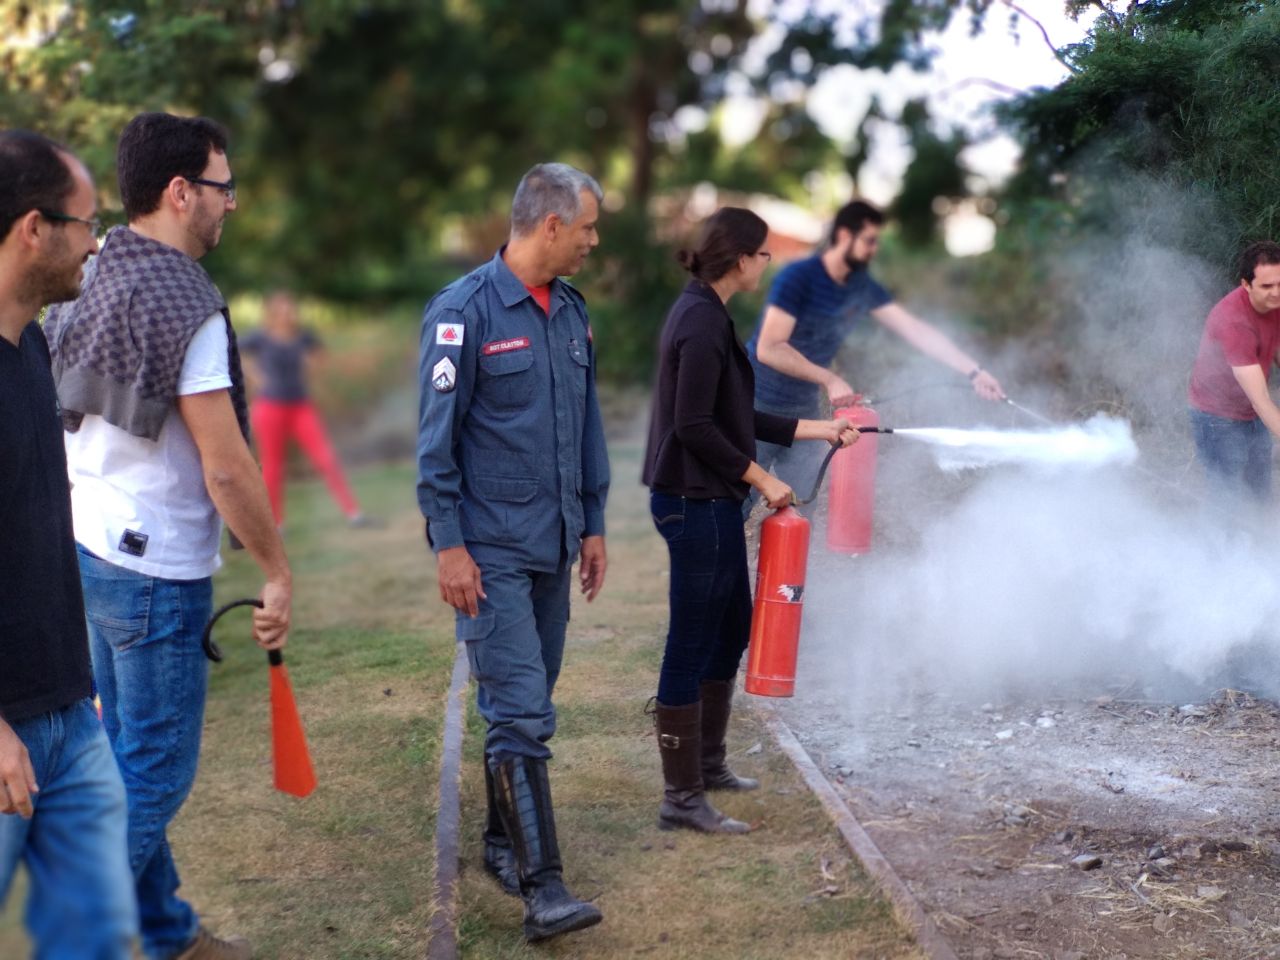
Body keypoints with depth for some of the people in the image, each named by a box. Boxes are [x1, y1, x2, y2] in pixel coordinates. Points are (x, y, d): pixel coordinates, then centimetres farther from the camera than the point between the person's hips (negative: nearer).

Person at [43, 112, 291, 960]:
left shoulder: (95, 280, 8)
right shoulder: (186, 304, -18)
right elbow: (225, 466, -19)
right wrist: (278, 571, -10)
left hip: (91, 549, 9)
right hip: (157, 571, -9)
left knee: (131, 757, 17)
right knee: (156, 772, 1)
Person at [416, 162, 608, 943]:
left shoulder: (572, 312, 9)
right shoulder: (465, 311, -11)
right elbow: (437, 438, -11)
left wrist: (593, 525, 14)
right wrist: (449, 544, -13)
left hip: (553, 547, 7)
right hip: (491, 549, -7)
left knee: (529, 705, 14)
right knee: (520, 713, -9)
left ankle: (504, 840, 29)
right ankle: (542, 884, -9)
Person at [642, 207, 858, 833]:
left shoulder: (705, 313, 14)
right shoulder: (702, 321, -18)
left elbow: (738, 421, 18)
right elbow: (695, 427, -23)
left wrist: (821, 429, 21)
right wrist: (762, 478, -15)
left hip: (710, 502, 11)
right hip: (697, 503, -11)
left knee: (731, 628, 20)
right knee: (691, 647, -3)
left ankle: (707, 764, 34)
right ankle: (681, 798, 5)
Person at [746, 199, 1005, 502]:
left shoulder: (863, 288, 0)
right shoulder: (797, 278, -19)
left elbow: (916, 330, -2)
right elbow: (768, 349, -25)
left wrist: (974, 371, -9)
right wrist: (829, 380, -29)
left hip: (804, 411, 6)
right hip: (760, 408, -6)